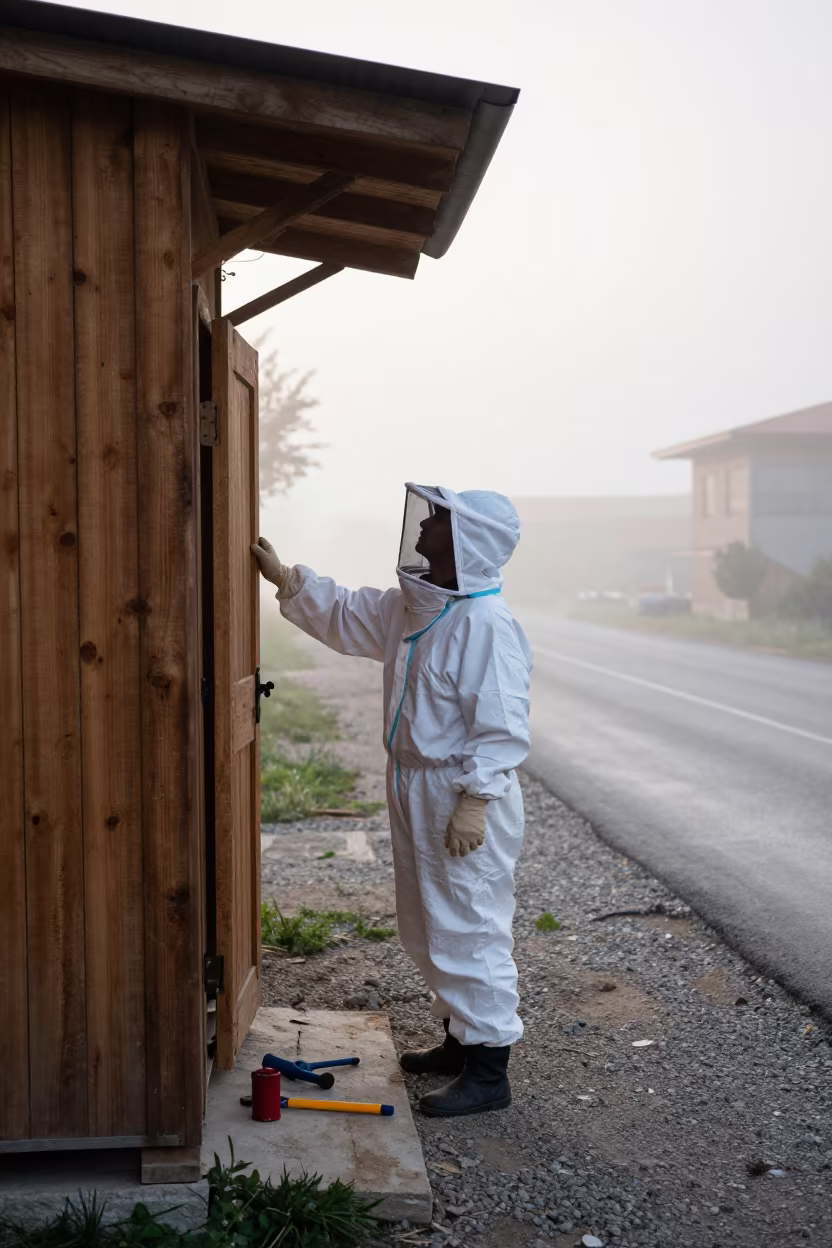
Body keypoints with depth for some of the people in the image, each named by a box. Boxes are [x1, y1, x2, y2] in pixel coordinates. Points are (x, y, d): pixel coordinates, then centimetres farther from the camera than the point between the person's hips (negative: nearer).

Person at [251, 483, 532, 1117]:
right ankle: (461, 1038, 36)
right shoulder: (409, 608, 9)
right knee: (428, 927, 19)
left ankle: (490, 1071, 10)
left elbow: (501, 727, -23)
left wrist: (474, 803, -24)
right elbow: (345, 614, 24)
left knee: (468, 929, -3)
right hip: (416, 789, 10)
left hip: (464, 799, -10)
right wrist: (286, 579, 18)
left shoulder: (488, 625, -20)